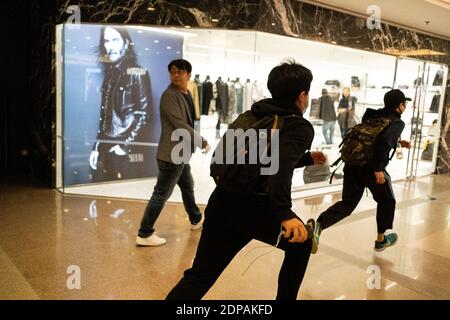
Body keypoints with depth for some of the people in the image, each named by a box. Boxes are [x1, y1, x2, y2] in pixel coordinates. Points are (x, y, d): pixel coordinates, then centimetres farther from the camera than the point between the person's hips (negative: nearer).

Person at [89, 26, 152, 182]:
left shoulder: (137, 73, -4)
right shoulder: (109, 73, 13)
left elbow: (144, 112, -10)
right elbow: (103, 114, 13)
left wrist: (126, 144, -14)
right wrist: (96, 146, 9)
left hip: (123, 144, -5)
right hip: (105, 144, 6)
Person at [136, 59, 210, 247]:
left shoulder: (186, 94, 13)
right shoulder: (169, 95, -16)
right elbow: (180, 125, -23)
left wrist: (193, 143, 13)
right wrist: (202, 142, -16)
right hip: (171, 154, -10)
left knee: (188, 187, 25)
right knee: (161, 194, -5)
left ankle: (196, 220, 45)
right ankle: (144, 234, 4)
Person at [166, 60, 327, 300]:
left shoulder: (256, 116, 20)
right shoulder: (300, 127, -3)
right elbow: (280, 166, -24)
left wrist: (308, 158, 37)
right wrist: (285, 213, -35)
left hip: (222, 202, 6)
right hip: (255, 208, -6)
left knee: (199, 276, 10)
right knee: (300, 244, 24)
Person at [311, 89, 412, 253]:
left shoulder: (375, 115, 18)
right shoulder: (397, 122, -3)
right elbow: (384, 141, -23)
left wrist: (398, 143, 37)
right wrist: (379, 168, -22)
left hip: (353, 164, 6)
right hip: (371, 168, -6)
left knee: (347, 203, 10)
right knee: (387, 201, 20)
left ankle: (319, 224, -16)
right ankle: (381, 240, 33)